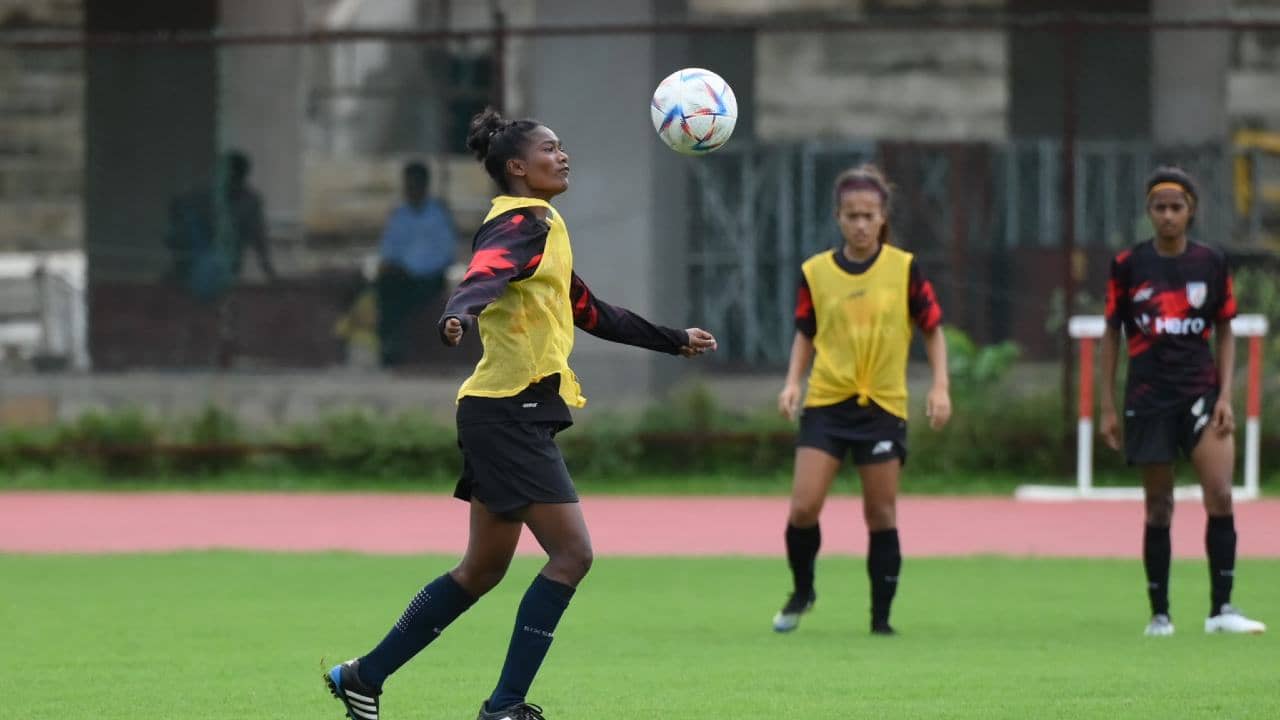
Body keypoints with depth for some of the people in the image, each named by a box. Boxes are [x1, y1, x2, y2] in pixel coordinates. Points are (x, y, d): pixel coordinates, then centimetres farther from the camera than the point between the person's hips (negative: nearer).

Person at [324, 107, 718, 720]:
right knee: (571, 554, -11)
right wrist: (459, 316, -55)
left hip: (510, 416, 10)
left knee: (484, 568, 14)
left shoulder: (541, 227, 19)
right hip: (511, 412, -10)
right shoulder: (519, 225, -11)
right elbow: (485, 275, -33)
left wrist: (675, 341, 38)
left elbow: (589, 313, 31)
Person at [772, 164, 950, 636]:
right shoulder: (815, 272, 2)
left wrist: (940, 387, -5)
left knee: (881, 516, 2)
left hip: (883, 406, -1)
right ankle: (801, 591, 16)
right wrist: (792, 382, -1)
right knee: (803, 506, -9)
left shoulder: (904, 269, -2)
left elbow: (932, 329, 5)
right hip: (826, 402, 1)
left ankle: (881, 617, 11)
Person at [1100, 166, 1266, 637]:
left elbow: (1225, 333, 9)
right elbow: (1111, 334, 6)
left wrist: (1225, 396, -1)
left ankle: (1221, 608, -9)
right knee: (1158, 506, 3)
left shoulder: (1212, 264, 3)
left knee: (1220, 495, -14)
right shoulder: (1128, 265, 1)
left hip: (1200, 391, 0)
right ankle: (1159, 613, 13)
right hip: (1149, 398, 0)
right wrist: (1108, 407, 4)